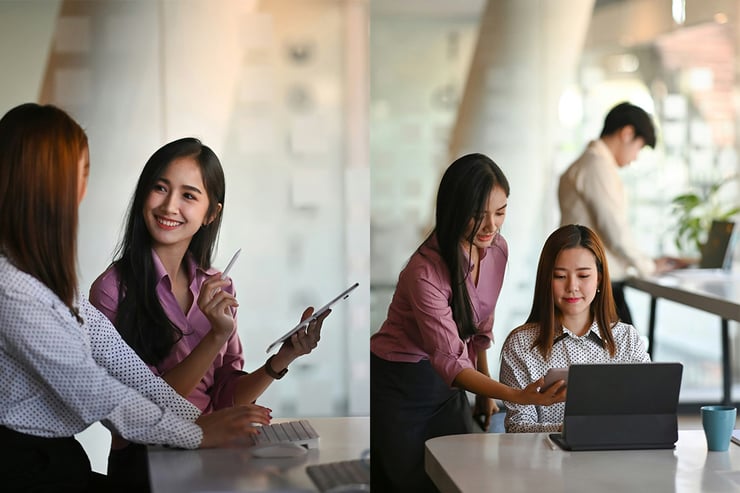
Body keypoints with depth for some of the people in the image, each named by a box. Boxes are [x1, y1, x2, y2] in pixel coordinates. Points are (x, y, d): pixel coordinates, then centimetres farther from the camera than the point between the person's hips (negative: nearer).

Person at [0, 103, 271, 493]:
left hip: (59, 458, 8)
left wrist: (195, 416, -1)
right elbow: (93, 392, -19)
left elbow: (110, 351, 4)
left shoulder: (43, 271, 8)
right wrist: (197, 434, -9)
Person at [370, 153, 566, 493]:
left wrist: (485, 393, 14)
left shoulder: (497, 250, -4)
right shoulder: (425, 272, -28)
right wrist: (517, 395, -41)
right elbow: (450, 361, -29)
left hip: (447, 387, 6)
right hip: (399, 384, -6)